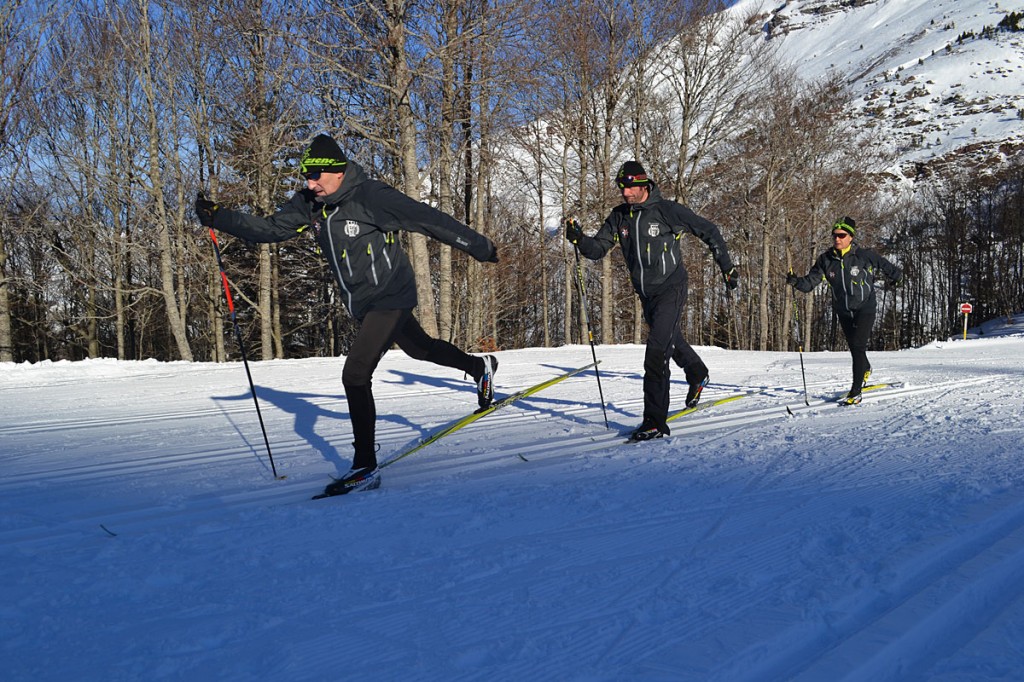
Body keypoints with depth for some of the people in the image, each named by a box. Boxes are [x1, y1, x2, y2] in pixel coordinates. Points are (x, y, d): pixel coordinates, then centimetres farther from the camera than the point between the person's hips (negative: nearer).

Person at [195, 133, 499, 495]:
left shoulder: (372, 196, -21)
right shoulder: (309, 203, -1)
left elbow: (428, 218, -16)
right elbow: (270, 228, 2)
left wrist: (480, 247, -9)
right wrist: (217, 218, -11)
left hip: (390, 297, -8)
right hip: (361, 303, 8)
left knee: (355, 374, -18)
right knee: (419, 347, 27)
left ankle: (366, 467, -9)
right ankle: (481, 367, 53)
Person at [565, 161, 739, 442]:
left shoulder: (668, 211, -13)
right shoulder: (619, 217, 2)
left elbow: (709, 231, -3)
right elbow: (598, 249, -2)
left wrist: (727, 268, 0)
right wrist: (579, 239, -23)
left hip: (671, 289, -7)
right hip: (646, 294, 7)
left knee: (656, 354, -18)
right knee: (672, 340, 28)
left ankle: (655, 422, -14)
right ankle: (698, 375, 58)